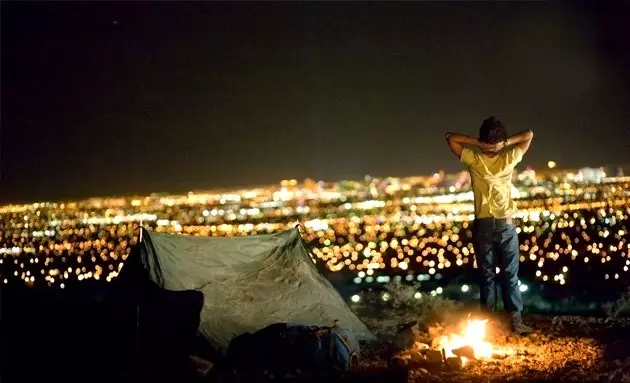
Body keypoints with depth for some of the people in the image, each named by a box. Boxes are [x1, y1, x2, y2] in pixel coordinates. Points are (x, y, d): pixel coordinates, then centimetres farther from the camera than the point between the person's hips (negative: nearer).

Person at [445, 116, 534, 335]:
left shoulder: (510, 158, 4)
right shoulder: (473, 159, 2)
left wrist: (506, 143, 1)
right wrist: (478, 144, 0)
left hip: (506, 224, 0)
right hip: (483, 225, 0)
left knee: (510, 274, 3)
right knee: (486, 274, 5)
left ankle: (516, 319, 3)